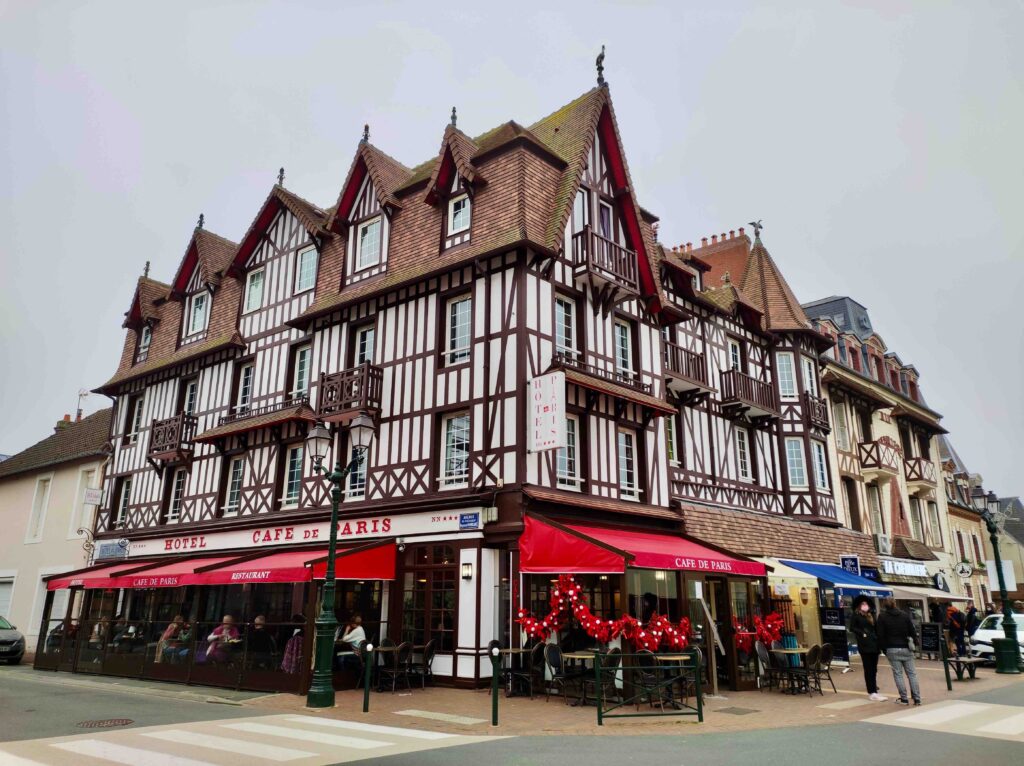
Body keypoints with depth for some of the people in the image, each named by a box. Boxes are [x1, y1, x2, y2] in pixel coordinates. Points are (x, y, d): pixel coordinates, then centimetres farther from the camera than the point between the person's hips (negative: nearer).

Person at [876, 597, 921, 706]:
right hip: (906, 648, 2)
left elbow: (880, 635, -4)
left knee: (898, 674, 2)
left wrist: (884, 649, 5)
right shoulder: (904, 615, 5)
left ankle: (903, 699, 1)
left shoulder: (882, 617, -2)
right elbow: (912, 631, 4)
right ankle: (917, 699, 6)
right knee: (912, 673, 7)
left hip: (892, 649, -2)